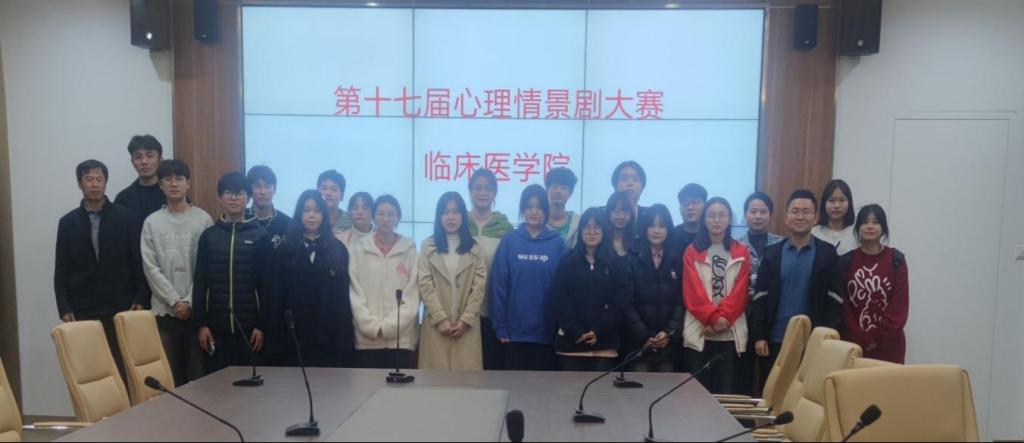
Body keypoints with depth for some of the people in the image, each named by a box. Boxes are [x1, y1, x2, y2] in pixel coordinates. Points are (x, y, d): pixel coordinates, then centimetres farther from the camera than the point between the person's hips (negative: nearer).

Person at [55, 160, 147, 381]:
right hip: (82, 312, 2)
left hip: (121, 309, -1)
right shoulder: (67, 222, 7)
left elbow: (138, 262, 1)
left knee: (122, 368, -1)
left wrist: (140, 299, -5)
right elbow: (61, 271, 7)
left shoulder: (127, 218, 1)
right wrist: (64, 309, -1)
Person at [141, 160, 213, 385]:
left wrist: (190, 301, -10)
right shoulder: (152, 222, 4)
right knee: (170, 373, 7)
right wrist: (175, 301, -9)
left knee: (199, 372, 4)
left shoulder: (203, 219, 1)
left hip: (196, 309, -1)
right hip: (164, 310, 1)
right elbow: (151, 268, -1)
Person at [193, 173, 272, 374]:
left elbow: (266, 284, -1)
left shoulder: (260, 236, 1)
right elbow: (200, 282, 5)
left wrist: (261, 324, -6)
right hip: (216, 325, 2)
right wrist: (201, 323, -2)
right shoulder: (209, 235, 6)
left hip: (248, 325, -1)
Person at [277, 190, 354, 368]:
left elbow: (343, 294, 4)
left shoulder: (337, 249, 8)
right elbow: (280, 292, 5)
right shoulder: (287, 249, 8)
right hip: (297, 333, 0)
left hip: (331, 334, 0)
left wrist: (345, 333, -3)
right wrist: (280, 332, -2)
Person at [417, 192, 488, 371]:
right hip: (436, 324, 0)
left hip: (466, 324, 0)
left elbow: (480, 286, 1)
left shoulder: (475, 248, 9)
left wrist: (466, 319, -9)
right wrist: (441, 319, -11)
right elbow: (425, 285, -1)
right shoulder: (428, 246, 7)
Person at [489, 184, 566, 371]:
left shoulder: (557, 243, 1)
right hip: (515, 330, 0)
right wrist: (500, 326, -6)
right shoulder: (509, 241, -1)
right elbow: (498, 286, -2)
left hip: (546, 330, 1)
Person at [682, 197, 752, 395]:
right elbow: (692, 292, -2)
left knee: (727, 391, 3)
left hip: (731, 333, 1)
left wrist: (723, 317, -12)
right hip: (699, 332, -1)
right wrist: (713, 317, -14)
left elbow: (741, 291, 0)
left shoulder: (742, 252, 9)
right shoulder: (692, 252, 6)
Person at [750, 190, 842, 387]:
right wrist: (758, 335, -3)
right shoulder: (772, 253, 5)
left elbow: (834, 300, -1)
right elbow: (760, 298, 3)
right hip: (774, 340, 1)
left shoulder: (827, 254, 2)